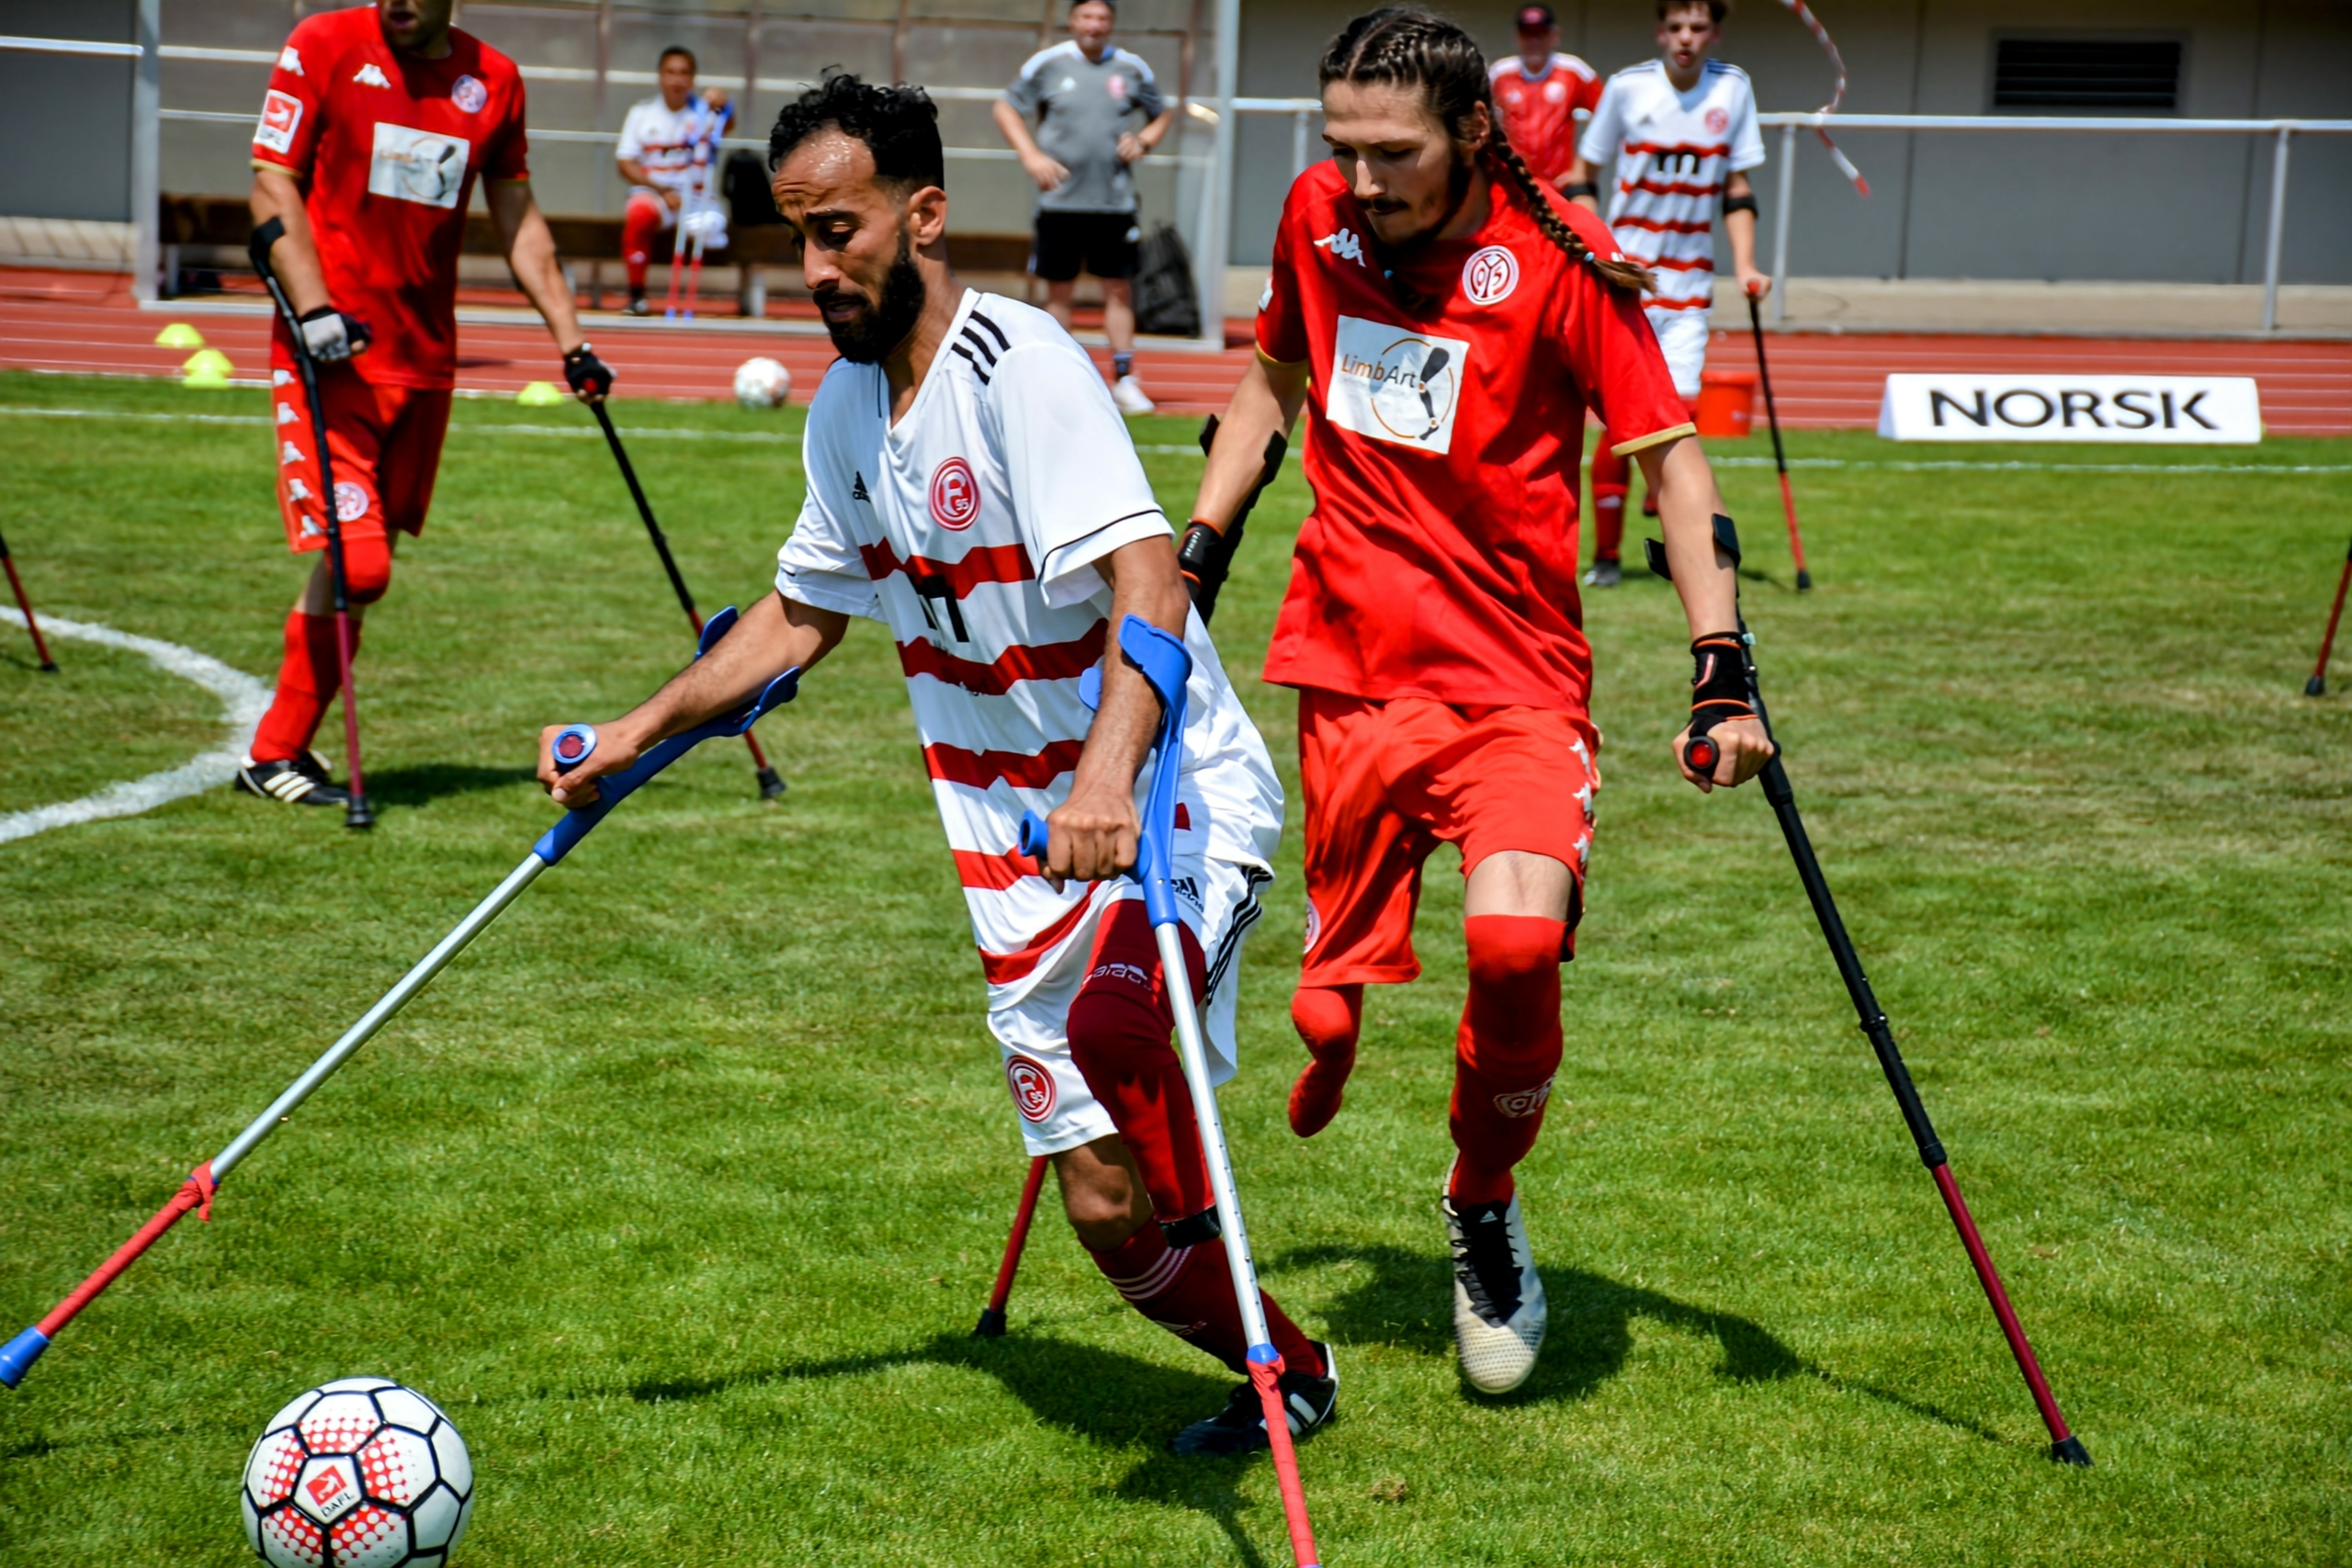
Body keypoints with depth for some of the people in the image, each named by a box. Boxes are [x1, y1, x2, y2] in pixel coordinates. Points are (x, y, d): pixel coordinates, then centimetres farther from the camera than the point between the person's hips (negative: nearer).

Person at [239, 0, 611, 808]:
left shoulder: (494, 80, 8)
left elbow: (518, 220, 18)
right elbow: (273, 186, -4)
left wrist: (570, 338, 13)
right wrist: (314, 310, -17)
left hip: (426, 360, 5)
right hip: (330, 352, -5)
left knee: (367, 564, 6)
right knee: (357, 565, -13)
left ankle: (281, 748, 18)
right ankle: (274, 756, 3)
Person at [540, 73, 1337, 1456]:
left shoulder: (1021, 364, -17)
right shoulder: (845, 409, 8)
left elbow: (1146, 579, -29)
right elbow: (801, 615, 24)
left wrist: (1109, 777, -44)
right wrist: (638, 734, 20)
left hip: (1175, 803, -7)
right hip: (1021, 852, 7)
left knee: (1112, 1024, -41)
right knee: (1107, 1212, 8)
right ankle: (1294, 1377, 31)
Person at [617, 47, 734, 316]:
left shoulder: (703, 111, 2)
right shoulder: (642, 112, 6)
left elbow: (727, 124, -20)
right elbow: (626, 163, 2)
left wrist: (722, 107, -44)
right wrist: (662, 191, -12)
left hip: (696, 200, 0)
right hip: (652, 194, 0)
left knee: (712, 224, -33)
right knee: (639, 212, -34)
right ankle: (636, 294, -23)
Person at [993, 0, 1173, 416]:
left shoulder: (1132, 69, 6)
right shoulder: (1047, 64, 1)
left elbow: (1163, 113, 20)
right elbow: (1006, 108, 7)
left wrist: (1143, 141, -1)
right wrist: (1031, 156, -6)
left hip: (1115, 202, 1)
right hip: (1060, 200, -1)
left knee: (1119, 290, 0)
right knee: (1059, 291, 4)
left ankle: (1124, 381, 4)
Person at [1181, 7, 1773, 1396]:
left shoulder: (1559, 258, -11)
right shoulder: (1318, 217, 3)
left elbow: (1670, 452, -6)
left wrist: (1723, 669, -14)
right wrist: (1196, 555, 18)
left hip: (1518, 679, -3)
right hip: (1350, 667, 4)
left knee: (1517, 941, -25)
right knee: (1328, 1010, -1)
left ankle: (1485, 1208, 3)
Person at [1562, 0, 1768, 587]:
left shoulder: (1733, 89, 3)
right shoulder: (1628, 86, -4)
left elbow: (1736, 189, 11)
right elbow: (1582, 175, 5)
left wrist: (1745, 266, 1)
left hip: (1690, 282, 2)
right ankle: (1605, 554, 5)